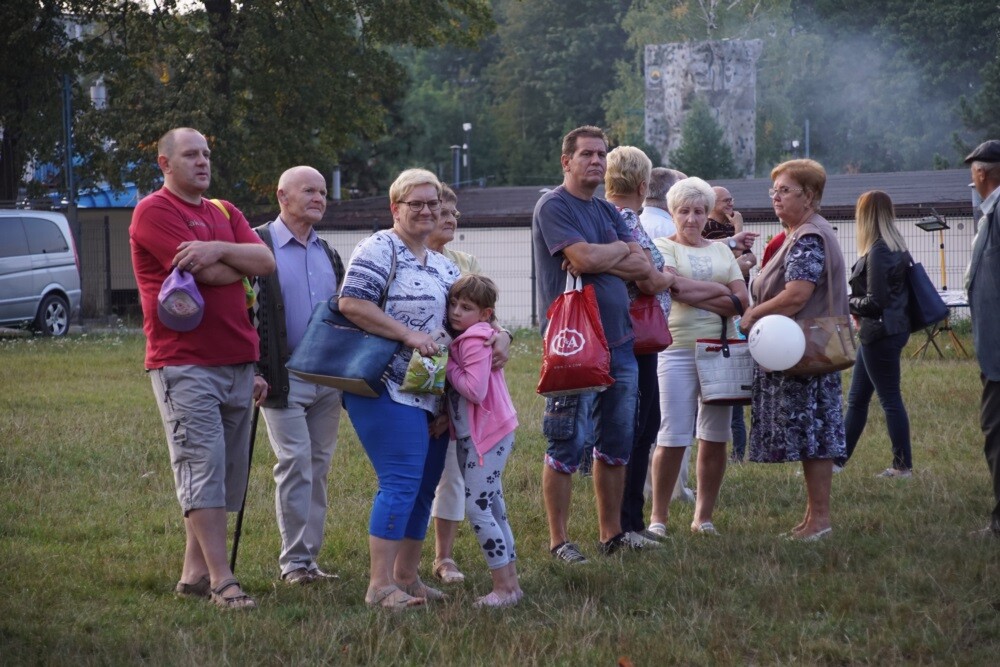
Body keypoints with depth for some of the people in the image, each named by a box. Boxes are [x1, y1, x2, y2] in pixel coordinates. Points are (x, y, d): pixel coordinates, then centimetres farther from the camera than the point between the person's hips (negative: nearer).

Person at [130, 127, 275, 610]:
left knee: (228, 476, 8)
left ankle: (194, 573, 15)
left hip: (236, 363, 8)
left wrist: (220, 249, -14)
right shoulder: (154, 212, -4)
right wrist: (240, 264, 4)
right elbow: (203, 272, -15)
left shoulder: (224, 213, 20)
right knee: (203, 471, -12)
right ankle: (222, 581, -14)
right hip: (185, 365, -8)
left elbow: (266, 261, 4)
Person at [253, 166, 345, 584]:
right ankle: (294, 561, -2)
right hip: (284, 377, -6)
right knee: (295, 463, -8)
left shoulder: (328, 254, 16)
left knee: (318, 467, 8)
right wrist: (254, 371, -16)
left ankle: (309, 555, 13)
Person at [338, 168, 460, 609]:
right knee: (401, 481, -15)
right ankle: (380, 585, -13)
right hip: (388, 391, -9)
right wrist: (409, 335, -19)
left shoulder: (443, 265, 20)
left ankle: (406, 576, 20)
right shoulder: (379, 250, -7)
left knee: (425, 486, 10)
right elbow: (351, 304, -18)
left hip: (432, 396, 9)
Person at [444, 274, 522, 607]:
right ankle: (510, 583, 20)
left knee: (477, 507, -10)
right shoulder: (465, 339, 13)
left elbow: (475, 390, -27)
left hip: (486, 436, -10)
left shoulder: (475, 341, -17)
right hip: (474, 436, 10)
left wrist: (448, 366, -17)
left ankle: (504, 588, -8)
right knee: (492, 508, 13)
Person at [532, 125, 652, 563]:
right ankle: (558, 540, 3)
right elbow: (584, 258, -21)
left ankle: (611, 533, 20)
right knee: (567, 448, -3)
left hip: (618, 342, 7)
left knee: (616, 445, 11)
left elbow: (644, 268, 5)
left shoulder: (608, 212, 16)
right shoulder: (553, 207, -6)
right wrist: (620, 249, -2)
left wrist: (597, 259, -10)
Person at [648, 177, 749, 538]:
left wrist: (696, 294, -9)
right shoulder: (663, 247, 4)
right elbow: (676, 289, -15)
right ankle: (658, 517, 3)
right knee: (673, 438, -7)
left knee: (715, 438, 6)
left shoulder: (721, 251, 16)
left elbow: (741, 300, 3)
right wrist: (720, 290, -5)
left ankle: (703, 516, 15)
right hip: (678, 350, -4)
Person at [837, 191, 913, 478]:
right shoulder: (897, 249, 8)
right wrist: (860, 314, 7)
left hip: (881, 333, -10)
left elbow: (874, 301, -21)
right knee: (856, 399, 15)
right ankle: (838, 458, 23)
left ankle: (903, 465, 7)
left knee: (890, 399, -1)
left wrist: (849, 302, -4)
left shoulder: (877, 253, -19)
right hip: (891, 328, 10)